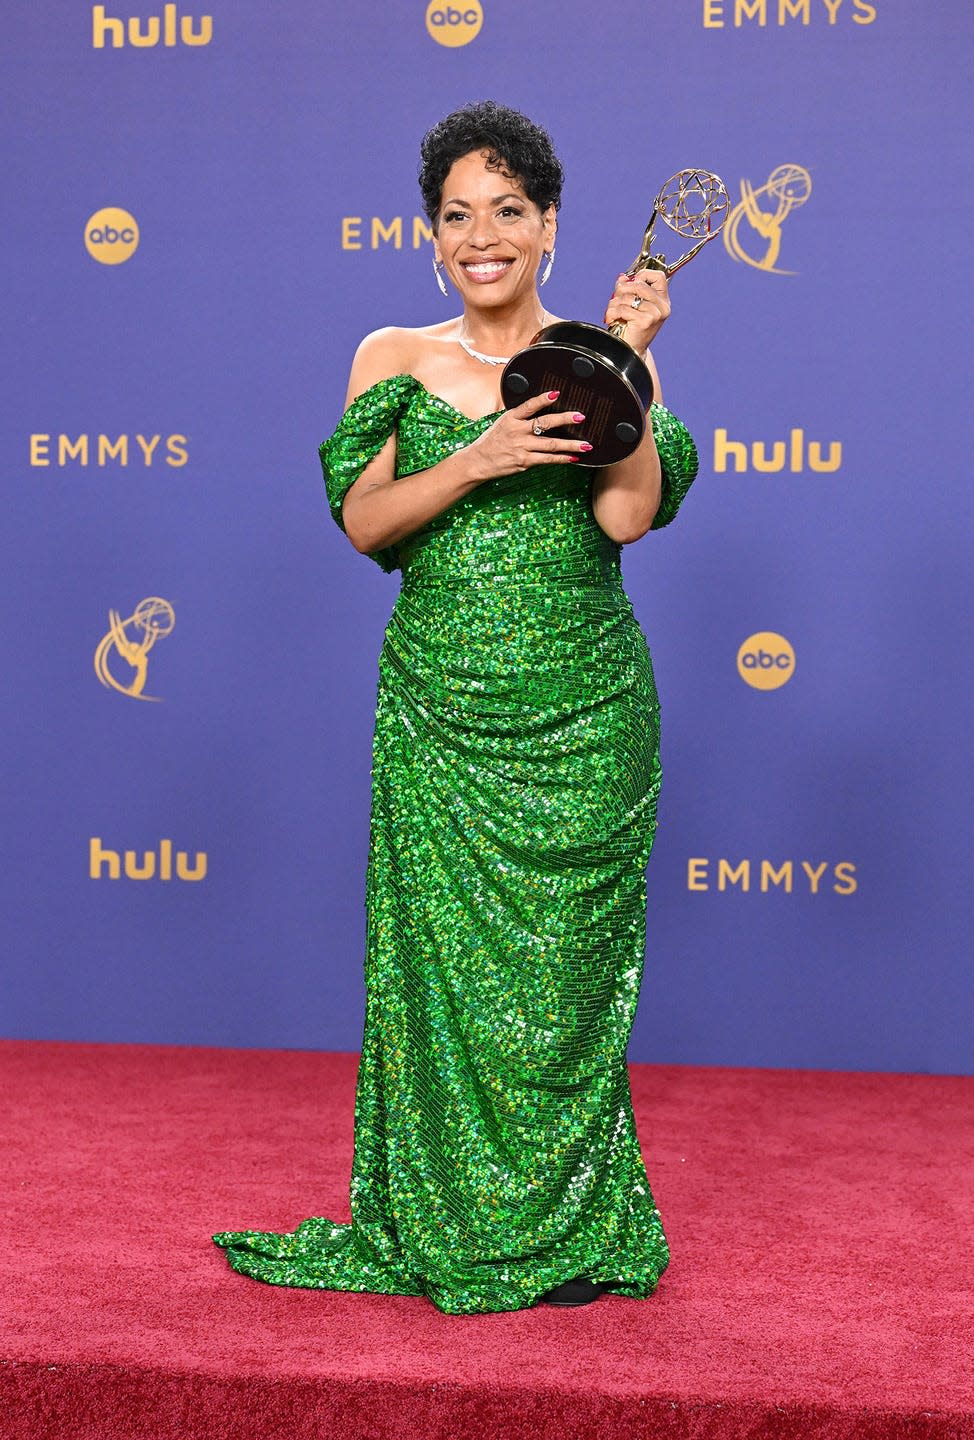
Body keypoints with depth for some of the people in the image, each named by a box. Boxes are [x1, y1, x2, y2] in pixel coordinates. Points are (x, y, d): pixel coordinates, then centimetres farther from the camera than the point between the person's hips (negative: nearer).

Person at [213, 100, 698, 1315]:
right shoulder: (395, 359, 8)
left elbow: (629, 513, -11)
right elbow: (363, 520, -4)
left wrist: (632, 360, -11)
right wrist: (479, 460, -17)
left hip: (580, 712, -1)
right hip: (437, 710, 1)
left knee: (560, 968, 2)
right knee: (440, 962, 3)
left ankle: (566, 1232, 18)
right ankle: (441, 1225, 19)